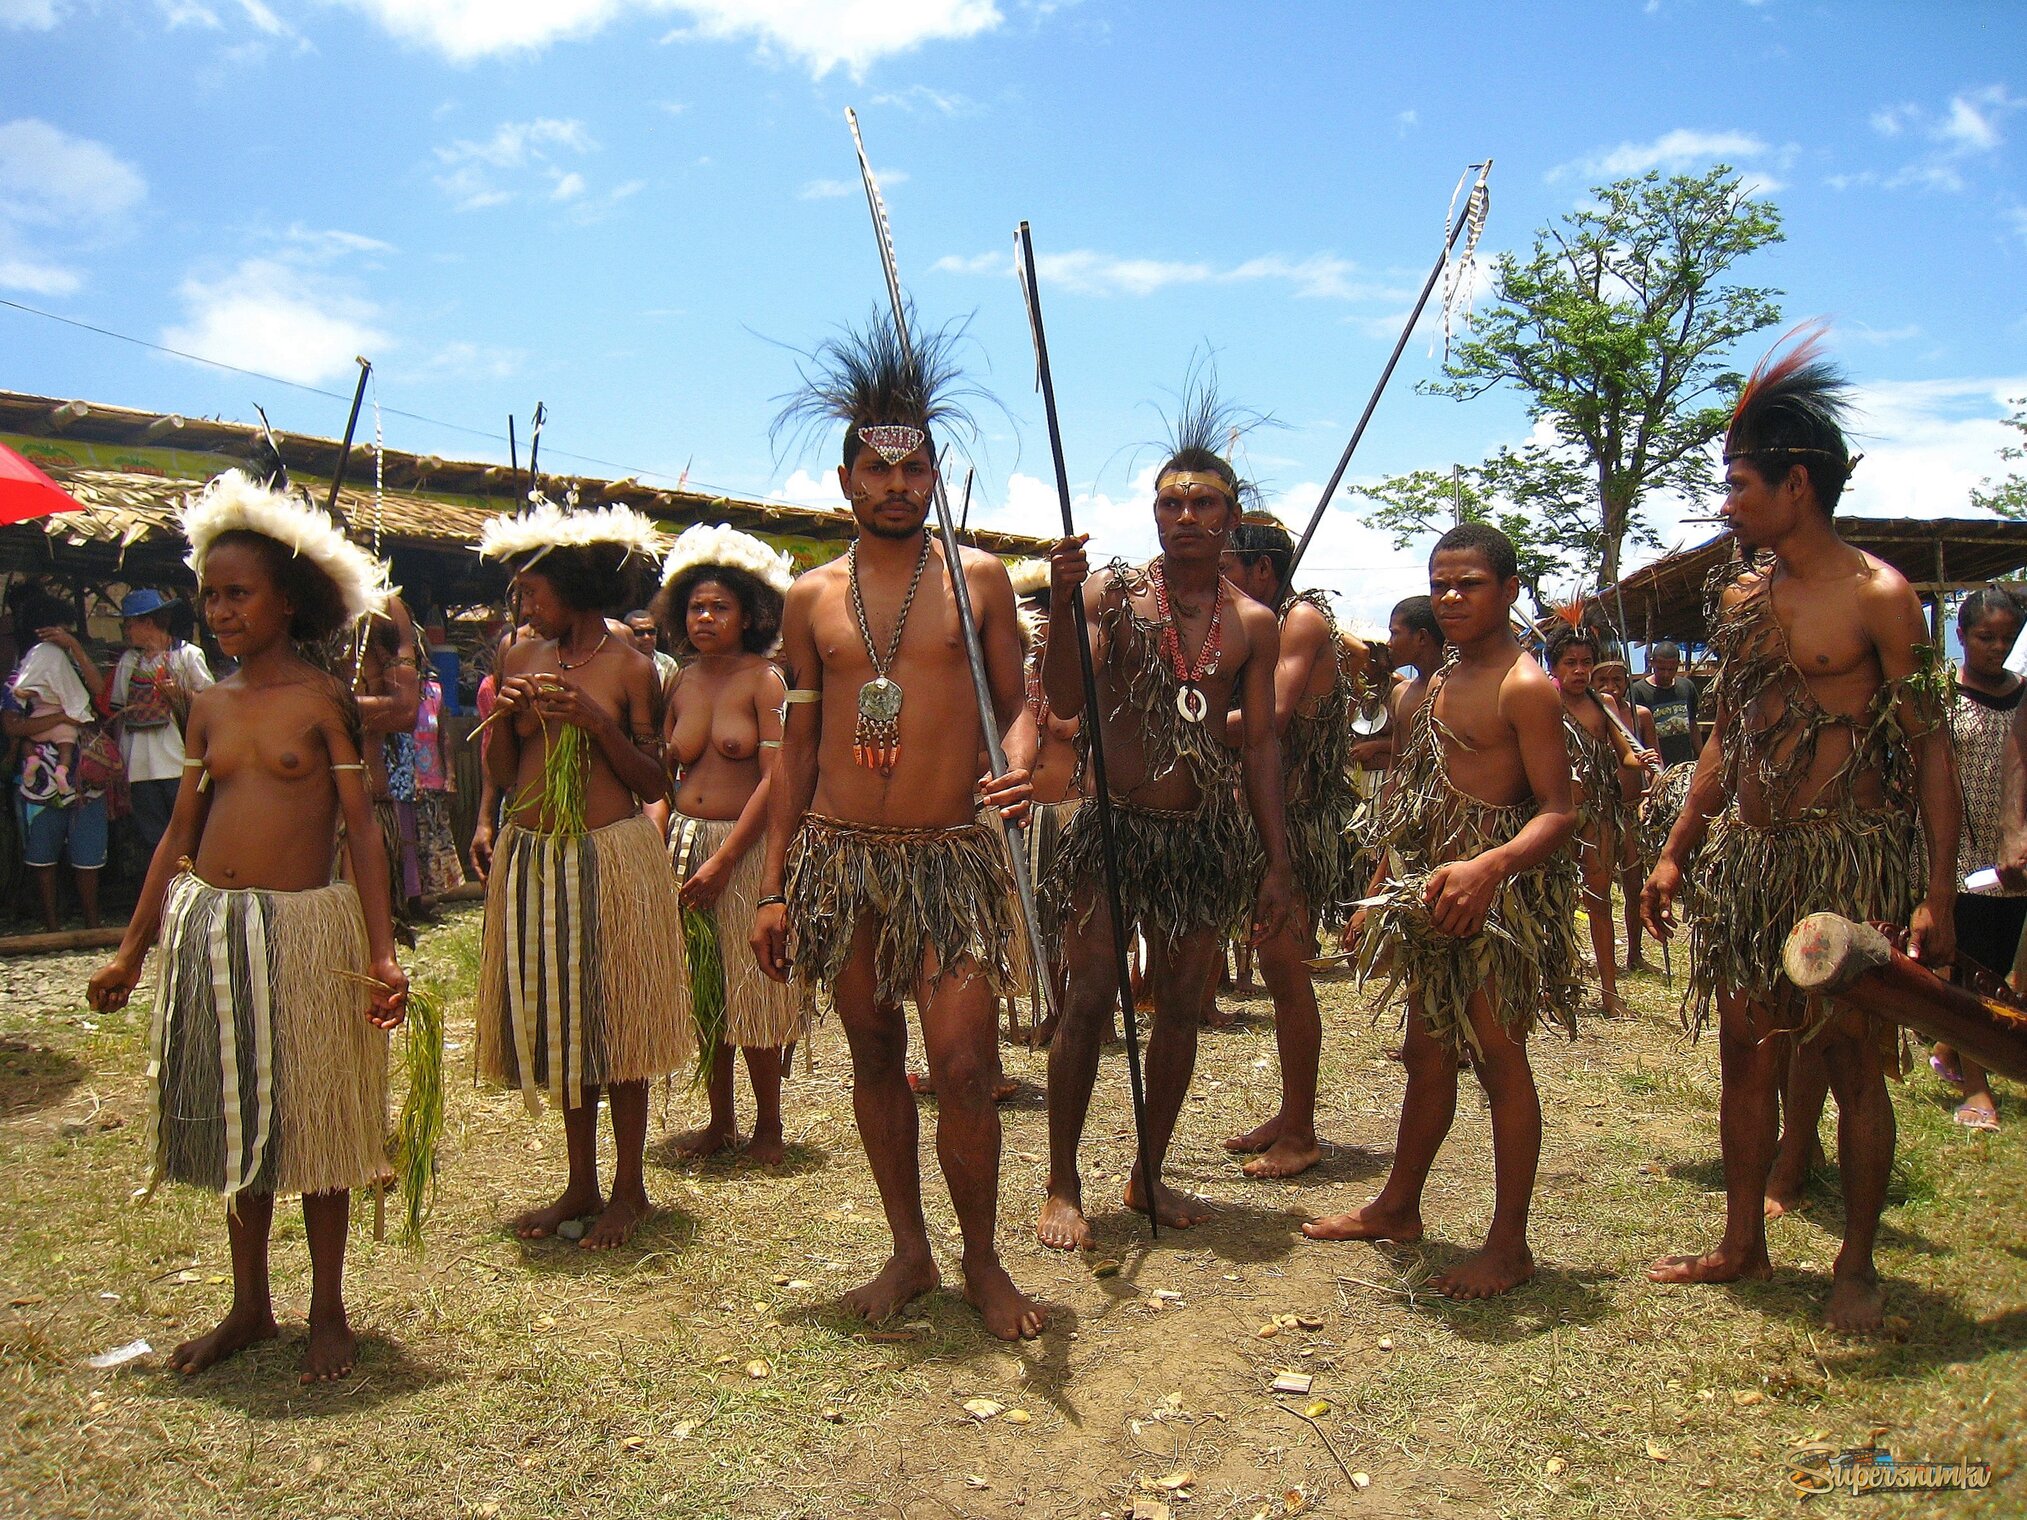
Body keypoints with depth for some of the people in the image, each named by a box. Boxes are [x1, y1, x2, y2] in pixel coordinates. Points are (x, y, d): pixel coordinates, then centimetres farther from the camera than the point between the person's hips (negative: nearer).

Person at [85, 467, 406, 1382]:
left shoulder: (323, 699, -6)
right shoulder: (209, 706, 8)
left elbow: (361, 830, -7)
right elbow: (180, 833, 13)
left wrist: (382, 957, -14)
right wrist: (131, 949, 12)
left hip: (302, 926, -5)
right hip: (206, 923, 5)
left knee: (312, 1123, 5)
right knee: (233, 1122, 15)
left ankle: (327, 1313, 21)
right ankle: (249, 1307, 31)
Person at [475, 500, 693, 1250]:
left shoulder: (628, 666, -6)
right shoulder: (521, 658, 9)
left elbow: (654, 784, -7)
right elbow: (501, 772, 11)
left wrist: (595, 719, -18)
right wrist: (504, 711, -6)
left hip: (610, 855, -5)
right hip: (530, 857, 5)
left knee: (615, 1018, 1)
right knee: (556, 1017, 11)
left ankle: (629, 1189, 16)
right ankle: (581, 1186, 24)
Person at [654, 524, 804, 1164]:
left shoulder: (764, 679, -8)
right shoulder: (679, 683, 9)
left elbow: (775, 777, -14)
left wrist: (725, 859, -17)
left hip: (749, 849, -5)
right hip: (684, 846, 6)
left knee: (753, 990, 1)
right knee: (703, 996, 11)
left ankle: (768, 1124, 18)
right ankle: (720, 1122, 25)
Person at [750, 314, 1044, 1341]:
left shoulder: (979, 579, 4)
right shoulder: (813, 598, 9)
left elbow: (1015, 701, 6)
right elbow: (798, 745, 11)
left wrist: (1017, 766, -19)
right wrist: (774, 888, 8)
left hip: (950, 854, -2)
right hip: (837, 856, 3)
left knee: (963, 1066, -7)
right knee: (873, 1054, 10)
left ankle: (982, 1262, 15)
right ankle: (909, 1251, 26)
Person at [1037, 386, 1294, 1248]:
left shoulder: (1253, 623, 7)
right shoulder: (1112, 591, -2)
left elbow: (1260, 743, 8)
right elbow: (1064, 701, -12)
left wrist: (1277, 862, 5)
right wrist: (1063, 608, -28)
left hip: (1207, 833, 3)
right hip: (1112, 823, -3)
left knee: (1181, 1007, 9)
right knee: (1089, 1001, -4)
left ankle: (1149, 1175, 25)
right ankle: (1063, 1187, 9)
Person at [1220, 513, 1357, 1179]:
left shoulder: (1305, 619, -12)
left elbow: (1273, 716, -24)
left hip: (1305, 818, -9)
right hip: (1271, 812, 10)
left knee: (1287, 969, -7)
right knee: (1279, 968, 13)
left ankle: (1300, 1135, 2)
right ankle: (1291, 1117, 24)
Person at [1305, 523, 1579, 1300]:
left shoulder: (1525, 685, -13)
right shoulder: (1441, 680, 14)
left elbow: (1559, 812, -18)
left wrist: (1488, 867, -35)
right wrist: (1389, 885, 21)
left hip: (1502, 890, -8)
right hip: (1434, 887, 9)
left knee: (1499, 1060, -1)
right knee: (1427, 1054, 17)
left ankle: (1509, 1244, 11)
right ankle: (1397, 1207, 30)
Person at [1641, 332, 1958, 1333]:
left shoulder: (1877, 595, -8)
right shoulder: (1741, 596, 11)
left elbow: (1930, 746, -9)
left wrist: (1939, 891, -15)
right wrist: (1675, 854, 14)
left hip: (1850, 856, -6)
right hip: (1749, 855, 6)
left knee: (1850, 1063, 1)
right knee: (1746, 1052, 10)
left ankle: (1857, 1267, 17)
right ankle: (1742, 1245, 23)